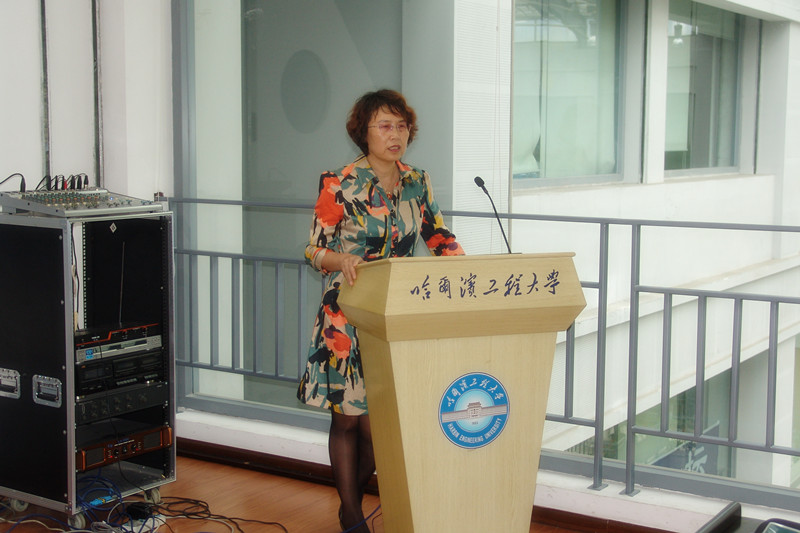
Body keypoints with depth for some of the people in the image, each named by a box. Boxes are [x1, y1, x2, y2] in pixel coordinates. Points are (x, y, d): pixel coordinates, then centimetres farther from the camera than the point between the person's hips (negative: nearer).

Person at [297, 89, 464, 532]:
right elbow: (314, 249, -7)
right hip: (348, 316, -4)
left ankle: (355, 497, 30)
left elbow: (441, 239, 10)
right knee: (348, 417, 2)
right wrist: (342, 260, -28)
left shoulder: (417, 183, 7)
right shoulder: (339, 184, -8)